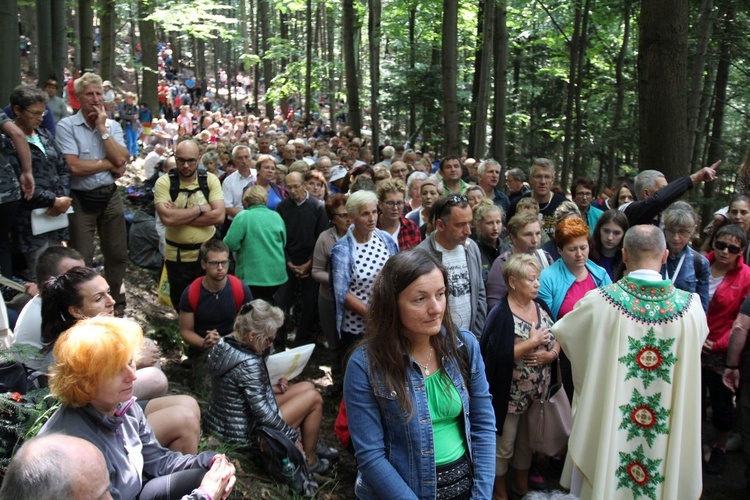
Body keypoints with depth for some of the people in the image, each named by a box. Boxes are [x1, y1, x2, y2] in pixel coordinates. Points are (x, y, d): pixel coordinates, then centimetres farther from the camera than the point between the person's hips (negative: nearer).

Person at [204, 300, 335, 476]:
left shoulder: (224, 343, -3)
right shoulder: (249, 364, -30)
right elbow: (263, 413, -27)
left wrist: (270, 387, 1)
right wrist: (293, 437, -15)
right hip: (244, 433, -9)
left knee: (306, 387, 13)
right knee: (314, 397, -2)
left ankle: (311, 443, 28)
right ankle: (310, 461, 12)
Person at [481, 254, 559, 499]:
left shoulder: (540, 306, 3)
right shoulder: (501, 314, -19)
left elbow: (557, 339, 7)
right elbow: (497, 355, -27)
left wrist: (551, 354, -13)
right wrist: (532, 342, -24)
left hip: (538, 393, 7)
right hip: (511, 395, -6)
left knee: (527, 441, 22)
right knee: (503, 446, 9)